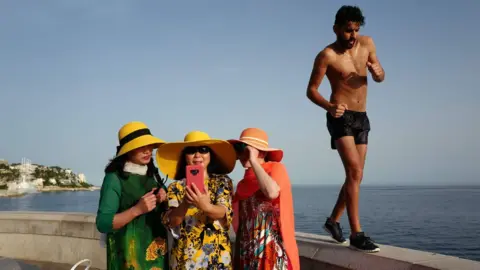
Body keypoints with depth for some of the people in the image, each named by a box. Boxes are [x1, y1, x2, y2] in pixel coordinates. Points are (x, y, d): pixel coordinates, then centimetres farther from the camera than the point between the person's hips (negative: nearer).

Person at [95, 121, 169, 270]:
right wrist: (137, 209, -25)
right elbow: (103, 223, -16)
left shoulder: (153, 175, 5)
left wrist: (164, 200, -5)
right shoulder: (115, 178, -11)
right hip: (129, 255, -5)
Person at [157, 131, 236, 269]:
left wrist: (206, 206, -34)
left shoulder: (222, 181, 0)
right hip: (184, 257, 0)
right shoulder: (176, 187, 1)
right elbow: (171, 221, -11)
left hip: (217, 256, 0)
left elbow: (225, 213, -14)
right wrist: (185, 204, -30)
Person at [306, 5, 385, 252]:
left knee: (355, 176, 10)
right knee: (355, 172, -18)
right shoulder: (327, 55, -11)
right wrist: (329, 107, -28)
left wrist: (378, 71, -11)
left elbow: (380, 78, 15)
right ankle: (356, 234, -15)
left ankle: (333, 220, 27)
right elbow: (311, 90, -9)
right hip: (341, 118, -7)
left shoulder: (367, 44, 5)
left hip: (361, 118, 7)